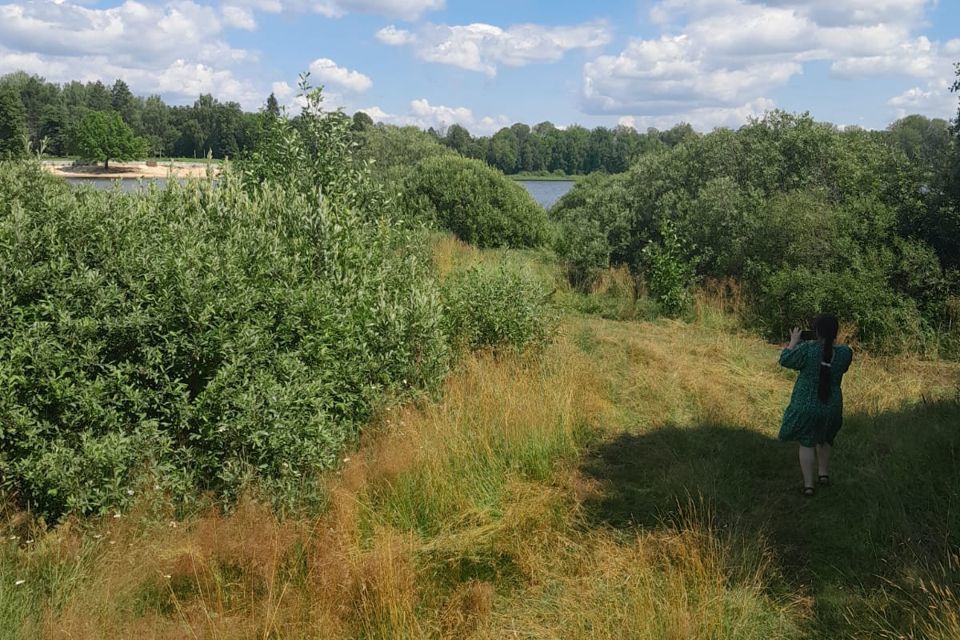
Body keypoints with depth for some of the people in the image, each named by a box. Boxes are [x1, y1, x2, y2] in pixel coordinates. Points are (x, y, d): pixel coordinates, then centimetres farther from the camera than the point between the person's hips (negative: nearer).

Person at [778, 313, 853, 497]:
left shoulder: (808, 349, -24)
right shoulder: (845, 352, -12)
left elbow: (785, 360, -11)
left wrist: (793, 342, 1)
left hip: (805, 405, -3)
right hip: (831, 407, 3)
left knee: (807, 444, 12)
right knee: (824, 439, 29)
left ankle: (808, 484, 11)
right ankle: (824, 472, 36)